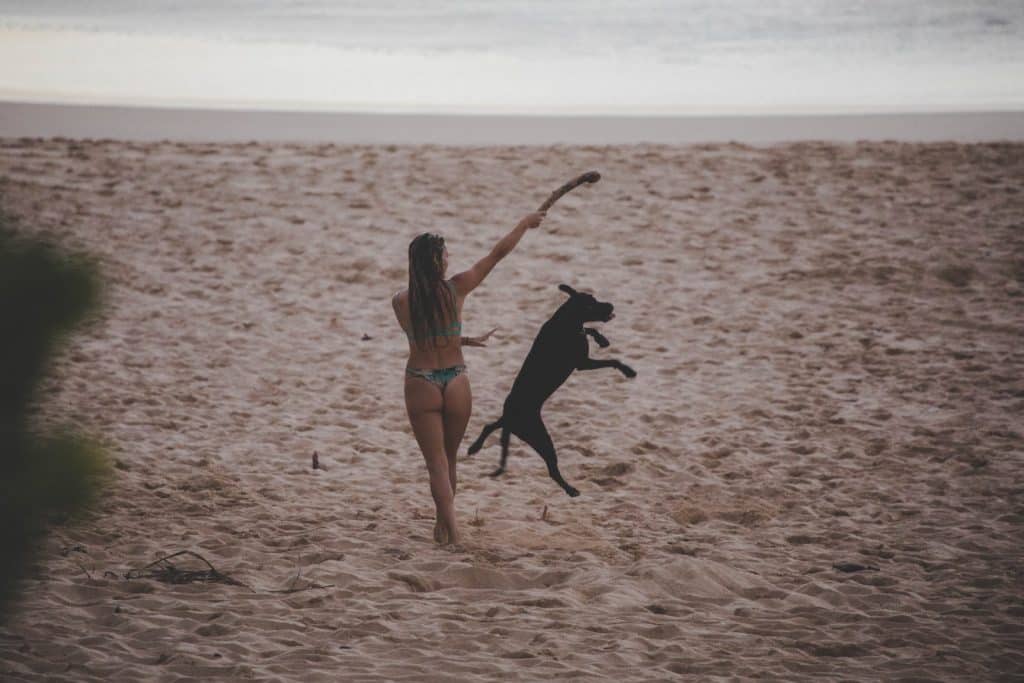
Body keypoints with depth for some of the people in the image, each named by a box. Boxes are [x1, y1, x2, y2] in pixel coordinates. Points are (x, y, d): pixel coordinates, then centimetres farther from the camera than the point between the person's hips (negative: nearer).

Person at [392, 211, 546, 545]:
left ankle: (449, 527, -13)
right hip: (456, 384, 1)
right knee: (449, 458, 18)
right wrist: (525, 223, 14)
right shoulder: (456, 289, -9)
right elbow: (498, 253, 2)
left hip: (421, 385, -1)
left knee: (437, 463, 2)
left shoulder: (401, 302, -7)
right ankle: (443, 525, 27)